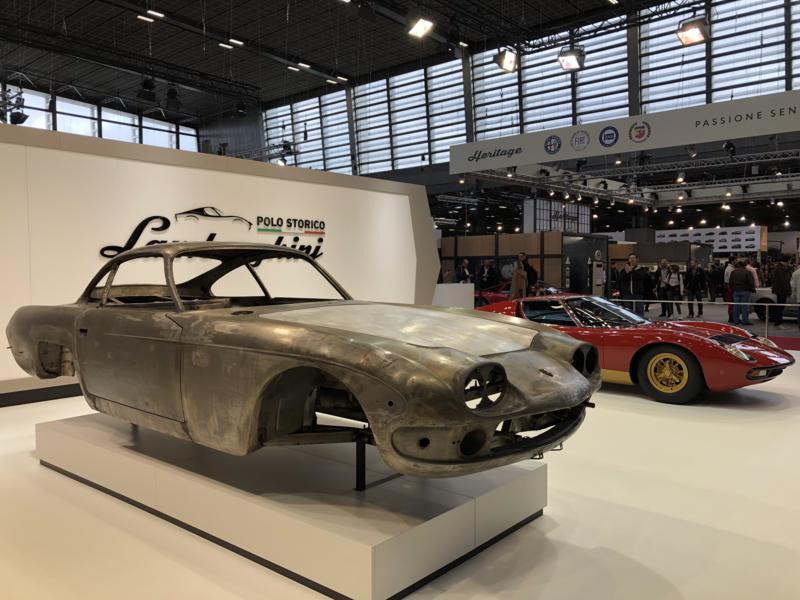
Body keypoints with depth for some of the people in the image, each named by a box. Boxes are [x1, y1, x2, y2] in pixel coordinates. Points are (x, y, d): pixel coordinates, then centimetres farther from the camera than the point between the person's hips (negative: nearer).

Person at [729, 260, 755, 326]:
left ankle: (736, 320, 12)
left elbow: (731, 282, 8)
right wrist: (752, 288, 6)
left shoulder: (733, 272, 5)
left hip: (736, 291, 4)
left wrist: (732, 290, 15)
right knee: (745, 306, -2)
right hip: (745, 291, -4)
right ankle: (745, 320, -3)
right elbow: (751, 282, -8)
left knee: (736, 306, 9)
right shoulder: (747, 272, -7)